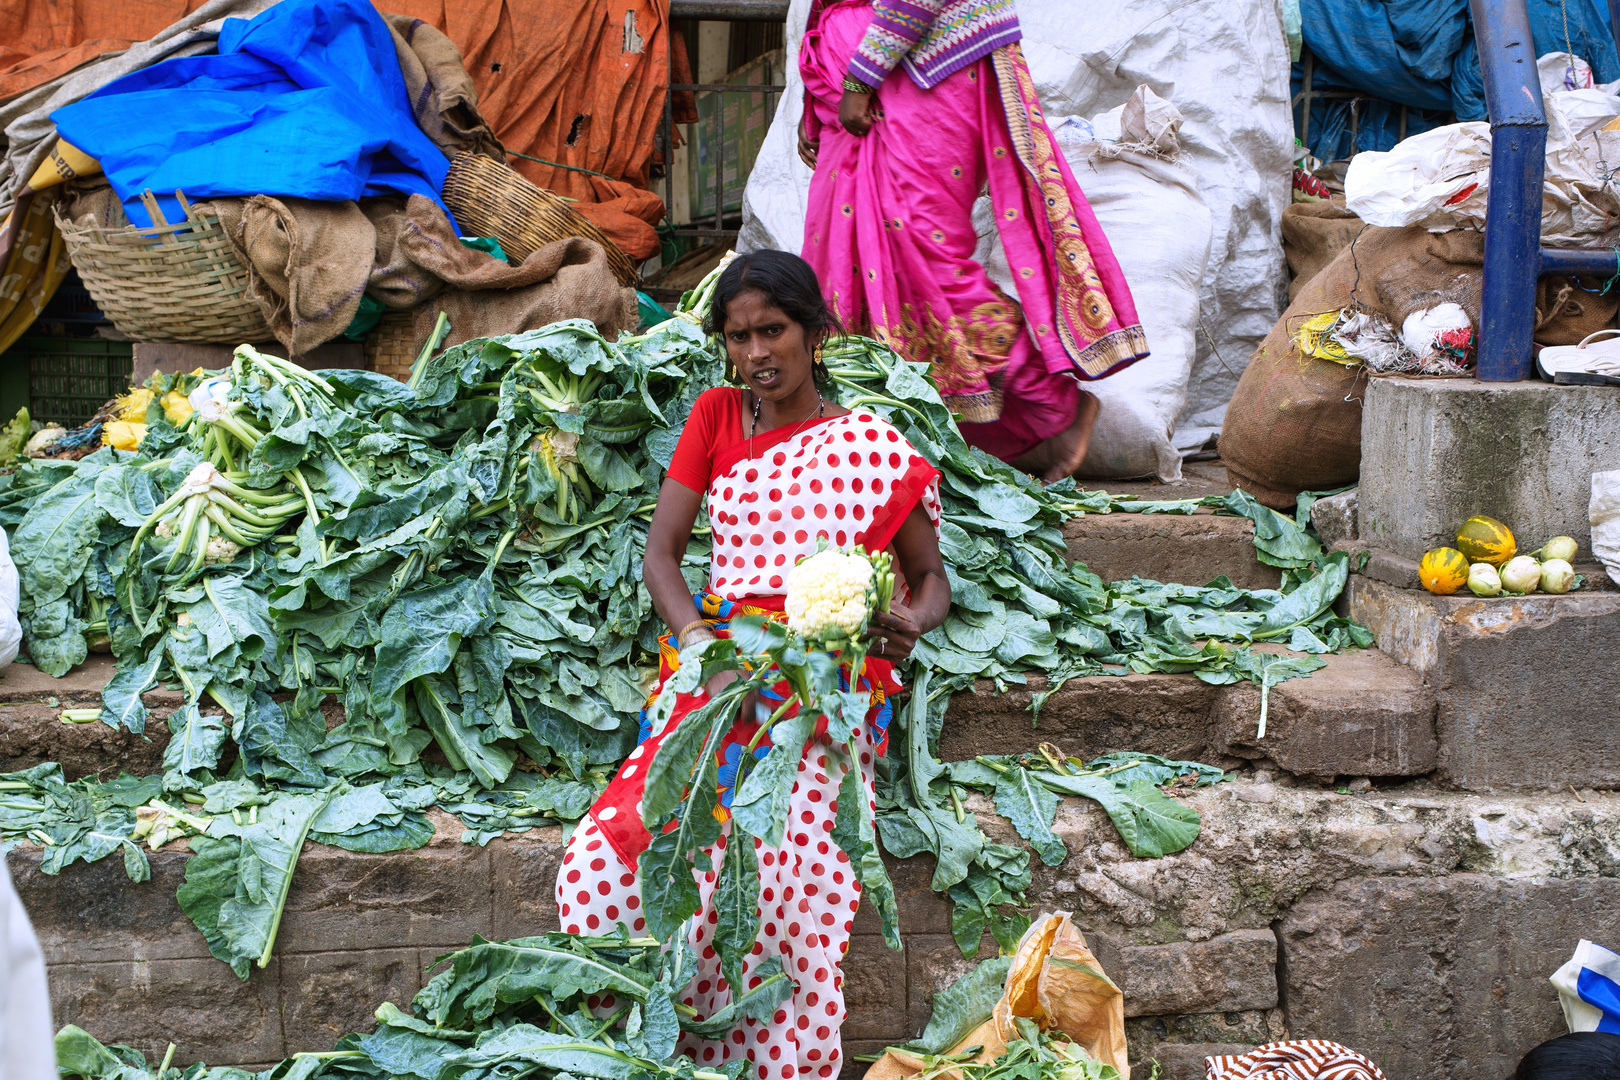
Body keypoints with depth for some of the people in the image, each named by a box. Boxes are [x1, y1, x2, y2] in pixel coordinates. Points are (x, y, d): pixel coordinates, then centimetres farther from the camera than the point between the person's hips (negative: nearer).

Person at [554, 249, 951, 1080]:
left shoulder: (875, 451, 7)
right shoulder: (716, 417, 14)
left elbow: (931, 579, 14)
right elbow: (660, 552, 8)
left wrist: (910, 622, -12)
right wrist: (708, 656, -10)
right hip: (716, 662, 3)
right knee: (604, 859, -24)